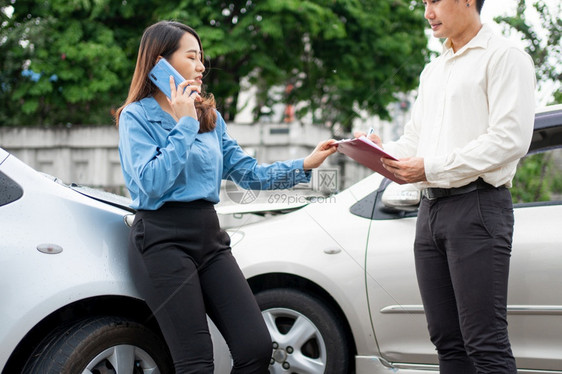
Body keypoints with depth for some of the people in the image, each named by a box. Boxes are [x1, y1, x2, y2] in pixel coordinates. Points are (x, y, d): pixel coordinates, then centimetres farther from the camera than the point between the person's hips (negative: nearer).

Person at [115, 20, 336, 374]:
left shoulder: (210, 116, 17)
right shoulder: (136, 117, -2)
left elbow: (248, 172, 14)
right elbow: (152, 183, -16)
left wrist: (304, 166, 4)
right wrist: (185, 125, -12)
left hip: (210, 235, 6)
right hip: (165, 238, -6)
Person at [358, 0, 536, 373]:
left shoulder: (505, 57, -3)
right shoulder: (433, 71, 23)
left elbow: (511, 139, -14)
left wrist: (431, 167, -17)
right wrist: (384, 151, 0)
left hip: (477, 206, -8)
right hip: (431, 209, 8)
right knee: (447, 341, 8)